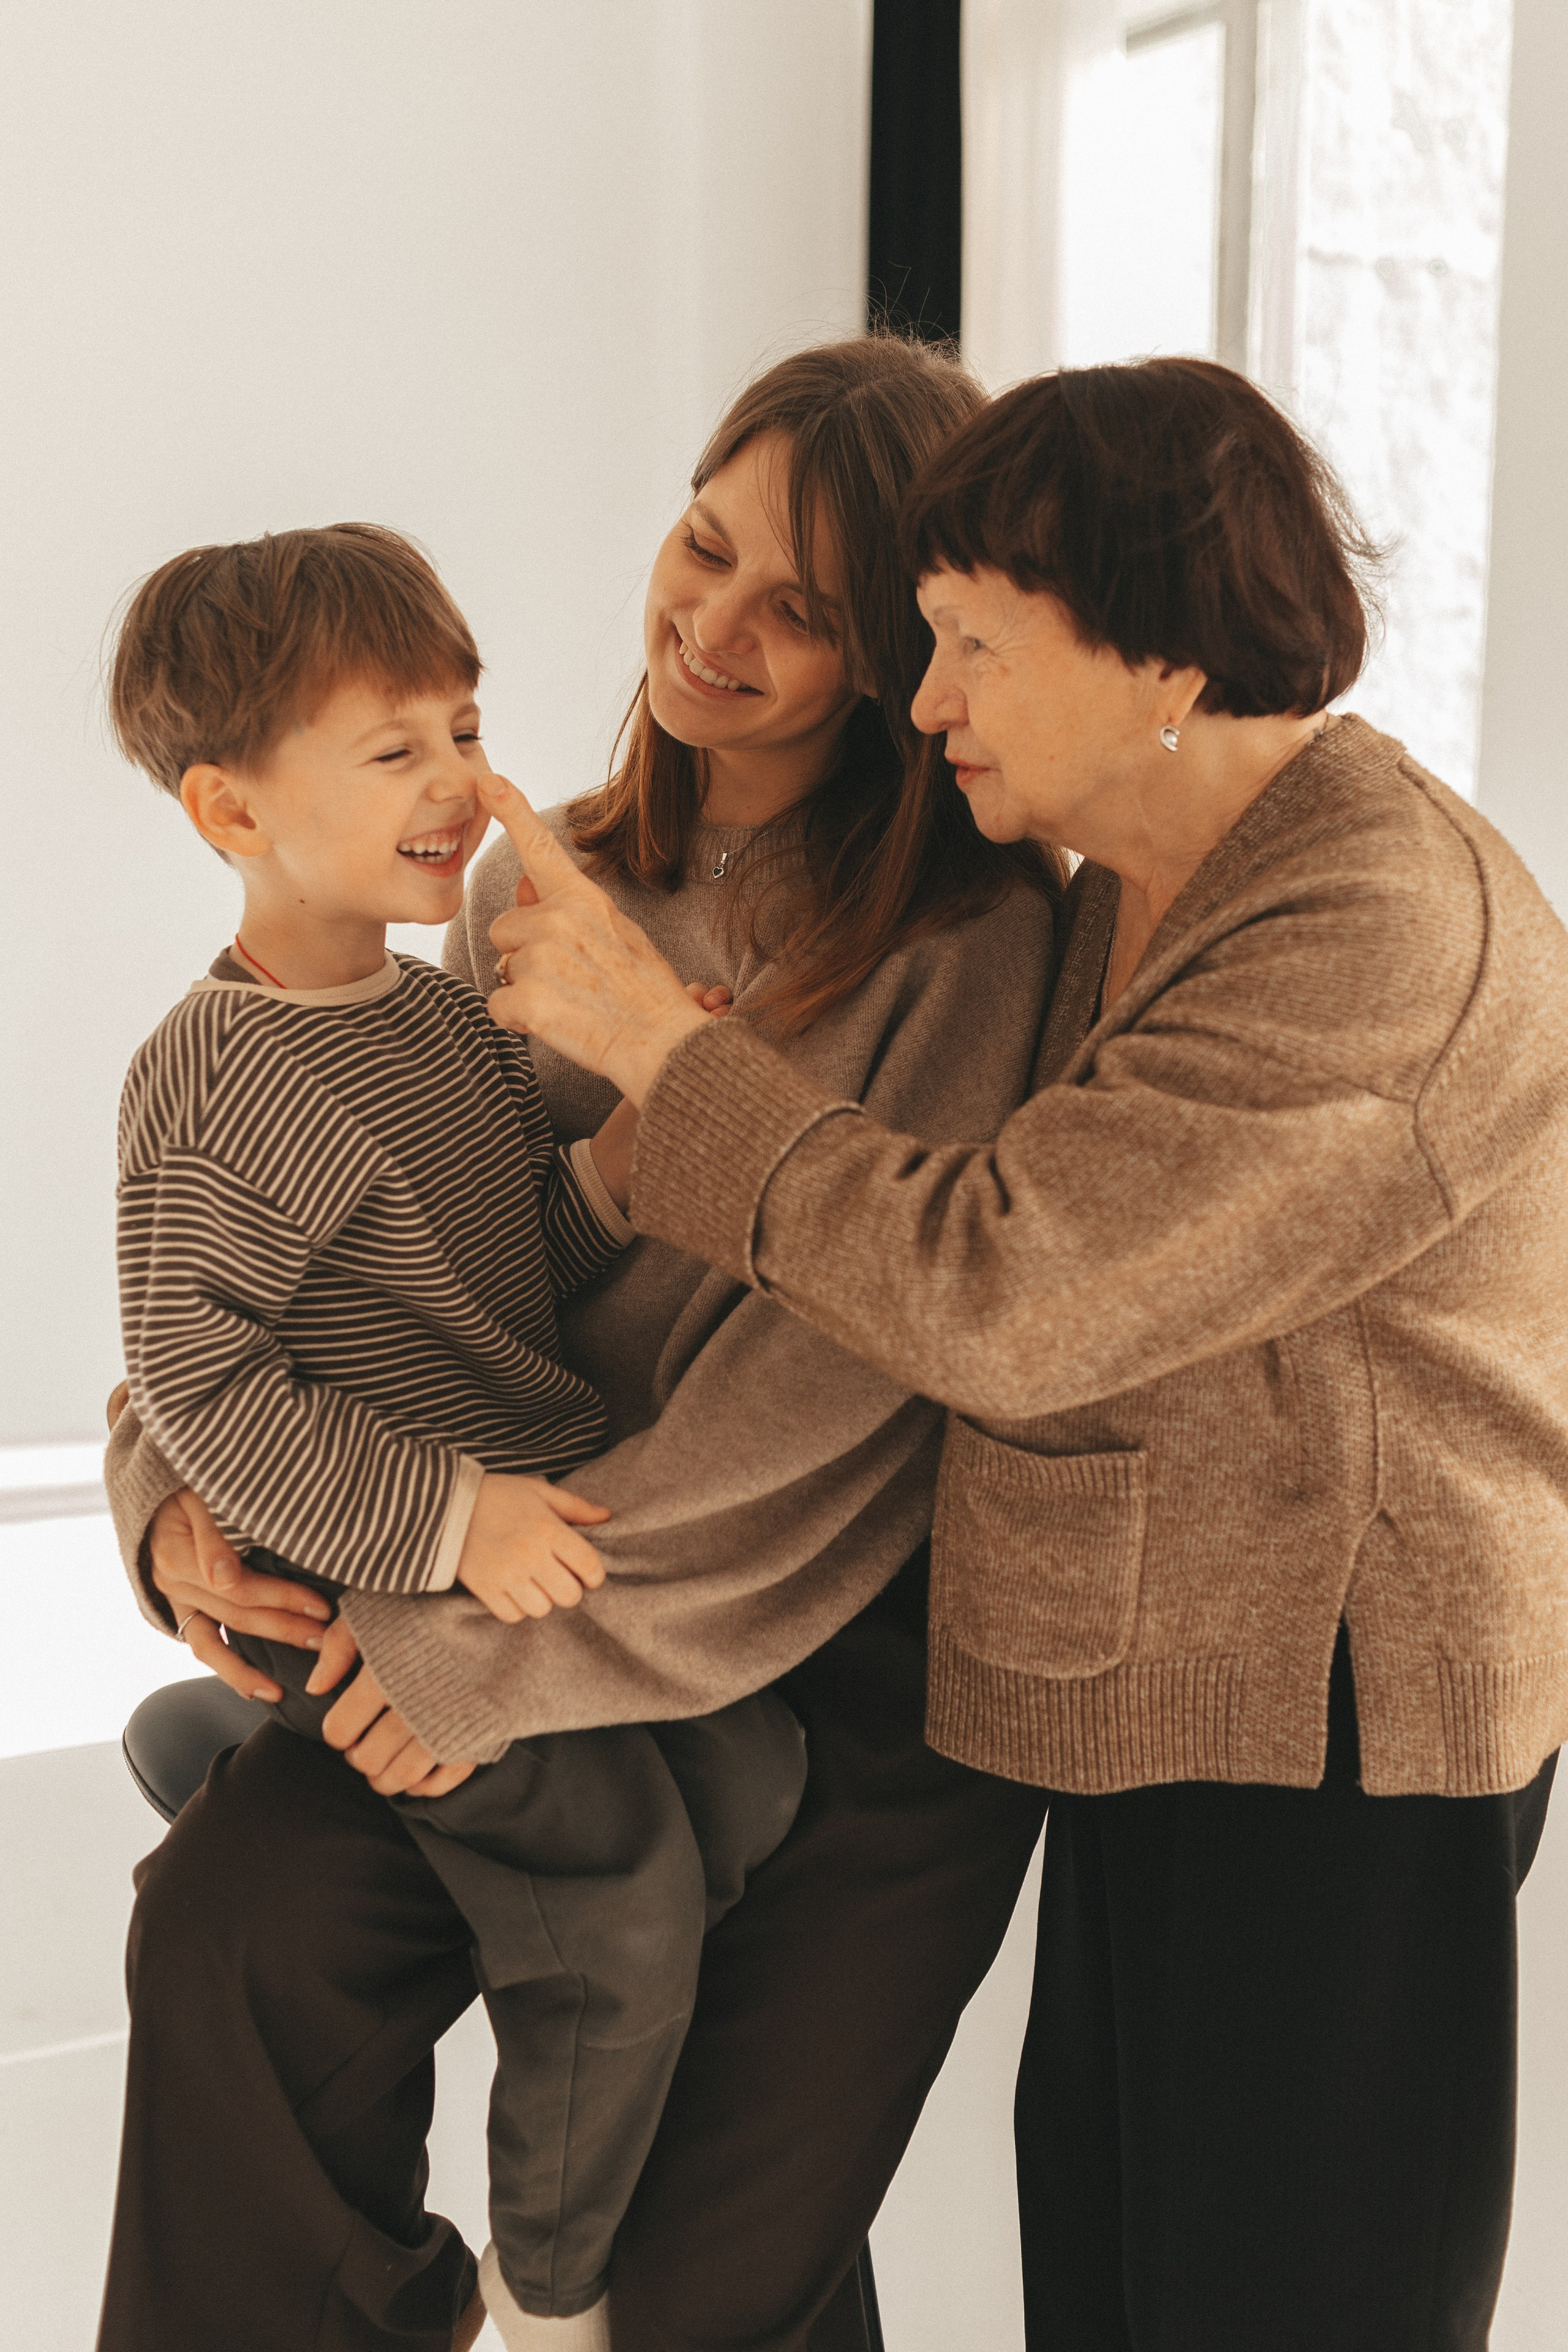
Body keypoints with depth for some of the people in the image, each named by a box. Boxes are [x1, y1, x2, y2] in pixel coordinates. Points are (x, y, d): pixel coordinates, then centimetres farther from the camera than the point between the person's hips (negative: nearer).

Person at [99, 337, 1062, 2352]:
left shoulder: (975, 942, -14)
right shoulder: (542, 883, 4)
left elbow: (836, 1385, -21)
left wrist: (501, 1648, -22)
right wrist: (180, 1474, -9)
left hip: (868, 1657, -4)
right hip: (553, 1576, 4)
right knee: (235, 1937, -19)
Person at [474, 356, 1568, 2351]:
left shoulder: (1383, 934, -22)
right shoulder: (1148, 891, 9)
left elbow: (988, 1292, -26)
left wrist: (650, 1032, -17)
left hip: (1334, 1720, -9)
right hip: (1178, 1696, 9)